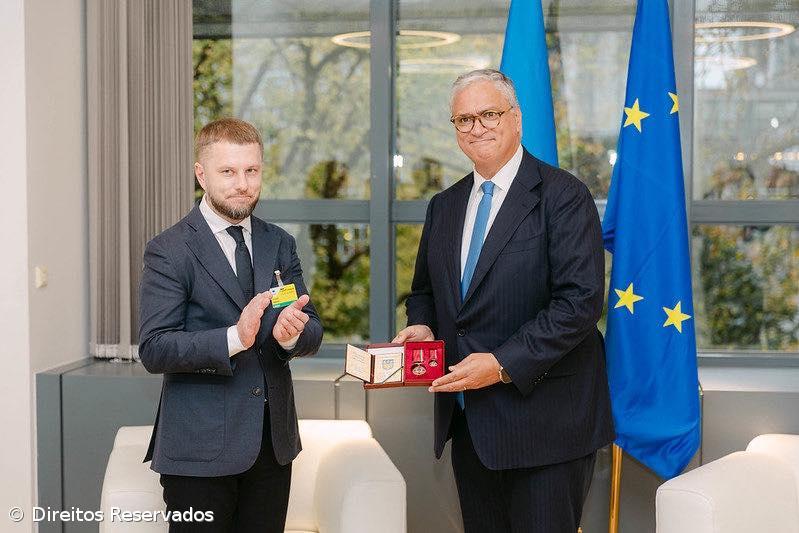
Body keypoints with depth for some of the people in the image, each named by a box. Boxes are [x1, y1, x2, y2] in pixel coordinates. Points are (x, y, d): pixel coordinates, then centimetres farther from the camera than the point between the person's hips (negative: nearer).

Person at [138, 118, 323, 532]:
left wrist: (292, 334, -17)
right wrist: (234, 338, -27)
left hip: (274, 444, 5)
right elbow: (153, 350, -14)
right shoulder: (168, 251, -7)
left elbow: (312, 331, 7)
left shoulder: (280, 244, 10)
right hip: (201, 451, -5)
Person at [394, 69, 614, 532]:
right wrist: (422, 326, 1)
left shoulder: (563, 195, -9)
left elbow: (580, 301, -18)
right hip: (467, 421, 6)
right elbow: (425, 291, 24)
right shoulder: (445, 206, 13)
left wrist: (504, 364, -22)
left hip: (544, 420, -6)